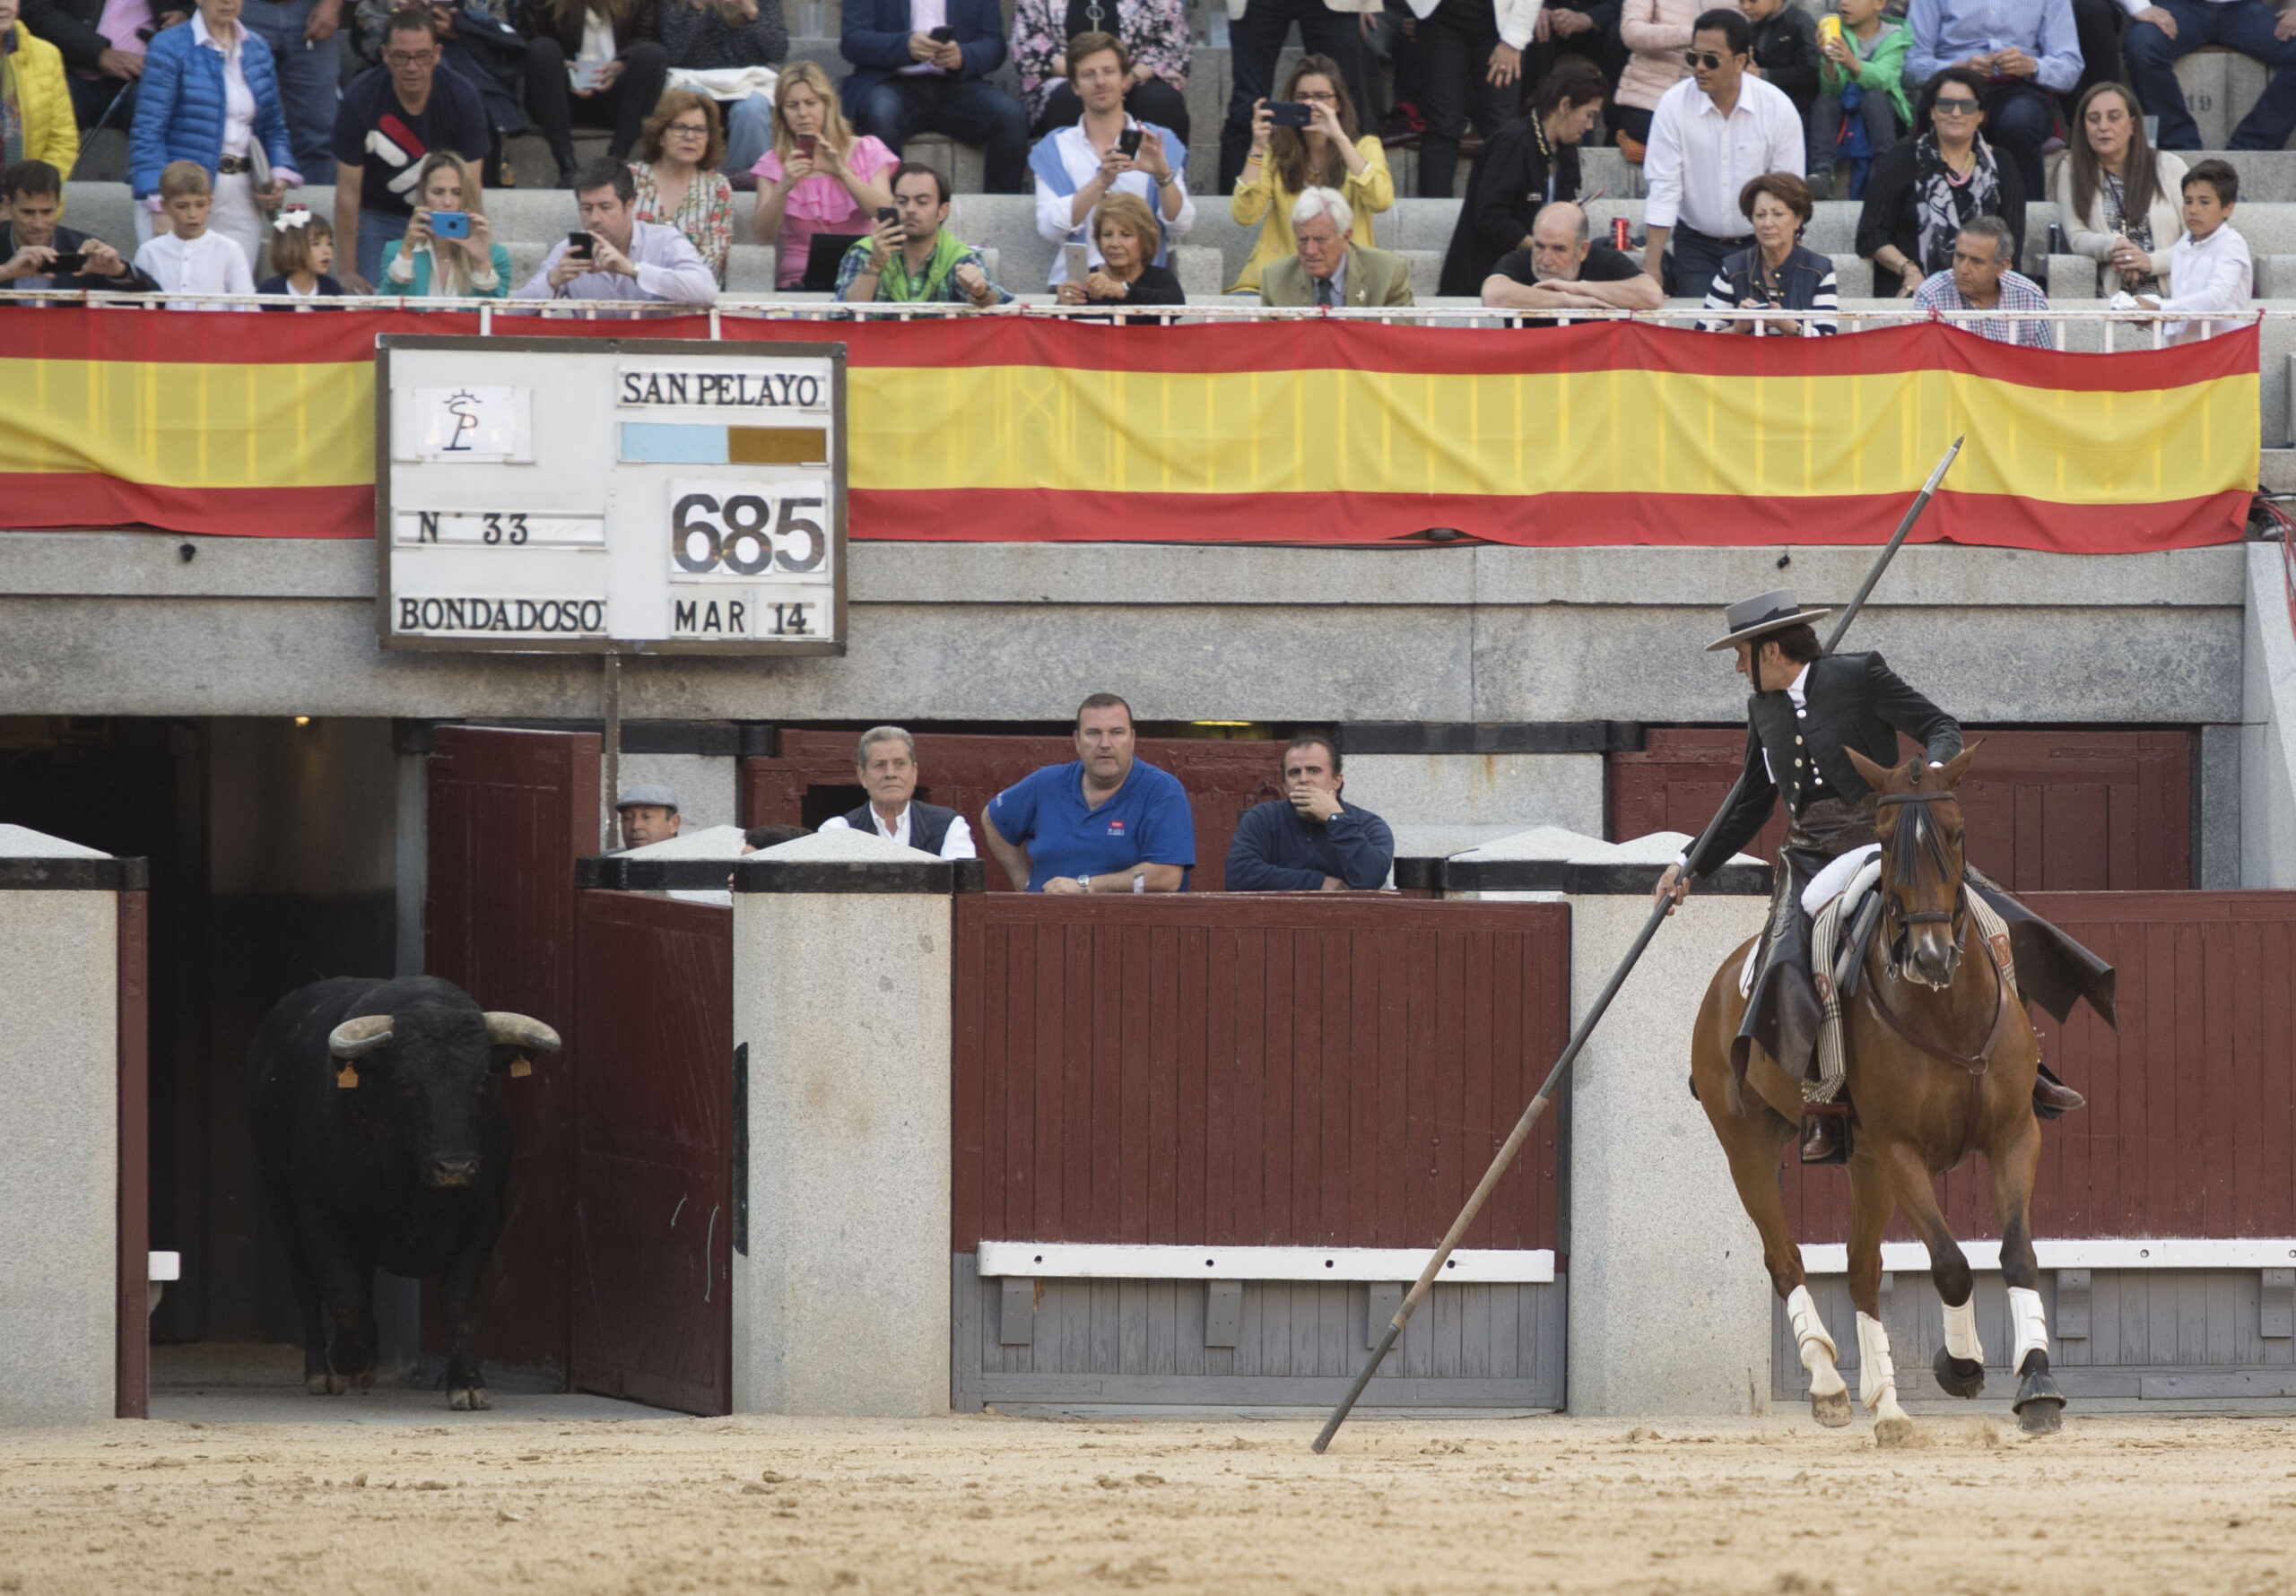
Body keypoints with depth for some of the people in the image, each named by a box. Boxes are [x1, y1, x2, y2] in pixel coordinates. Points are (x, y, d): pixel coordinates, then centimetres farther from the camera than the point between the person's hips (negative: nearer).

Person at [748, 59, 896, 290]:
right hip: (797, 285, 0)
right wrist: (783, 188, -21)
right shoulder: (773, 164, 10)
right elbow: (763, 236, -3)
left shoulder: (866, 151, 9)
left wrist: (842, 173, -20)